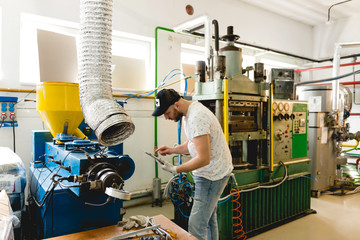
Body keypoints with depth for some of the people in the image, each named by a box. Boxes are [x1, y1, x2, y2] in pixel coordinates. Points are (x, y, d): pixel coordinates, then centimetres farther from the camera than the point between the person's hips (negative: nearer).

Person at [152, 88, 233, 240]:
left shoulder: (196, 118, -26)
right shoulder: (189, 111, 7)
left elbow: (204, 159, -29)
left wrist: (175, 169, -22)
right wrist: (172, 150, 3)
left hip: (213, 174, -10)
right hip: (207, 172, 10)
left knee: (196, 226, -8)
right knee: (208, 219, 22)